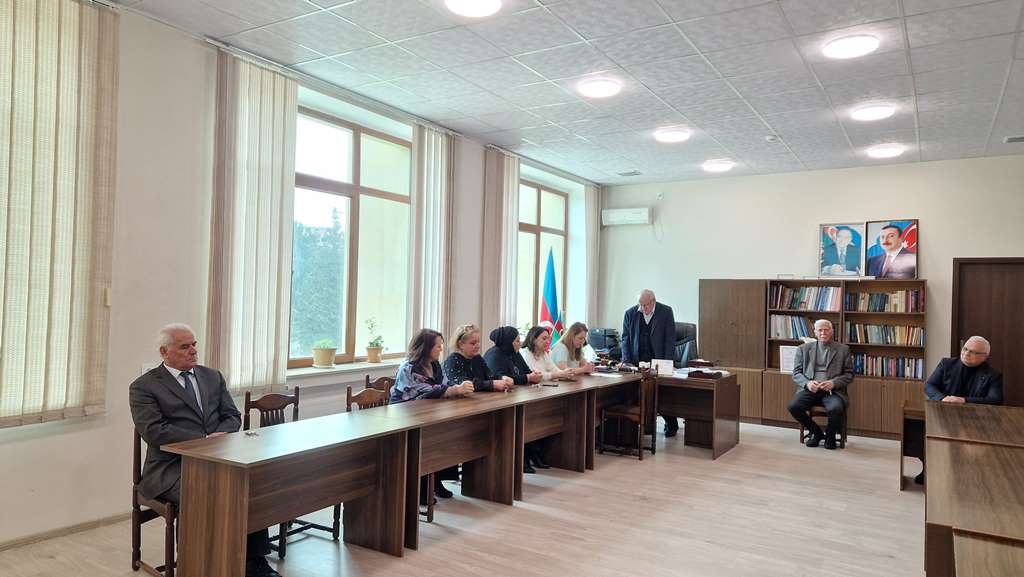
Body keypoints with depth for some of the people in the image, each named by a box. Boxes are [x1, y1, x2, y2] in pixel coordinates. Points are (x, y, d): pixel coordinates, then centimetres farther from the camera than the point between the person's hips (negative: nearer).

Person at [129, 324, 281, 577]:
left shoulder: (213, 376, 17)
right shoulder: (144, 387, 2)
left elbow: (232, 416, 13)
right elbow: (154, 431, -11)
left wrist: (220, 436, -10)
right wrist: (204, 440, -18)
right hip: (173, 468, -4)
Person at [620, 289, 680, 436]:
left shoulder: (666, 312, -3)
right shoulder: (630, 314, 2)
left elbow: (670, 339, -3)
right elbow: (625, 339, 5)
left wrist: (667, 363, -10)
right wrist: (627, 361, -6)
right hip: (638, 362, 2)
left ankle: (671, 425, 20)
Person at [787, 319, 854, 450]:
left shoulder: (843, 349, 12)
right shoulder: (804, 348, 14)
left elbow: (849, 374, 8)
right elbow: (796, 372, 10)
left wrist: (833, 383, -11)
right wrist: (807, 383, -11)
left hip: (832, 390, -1)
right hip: (810, 389, 2)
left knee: (836, 409, -34)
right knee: (793, 406, -27)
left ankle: (830, 435, 1)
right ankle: (816, 432, 2)